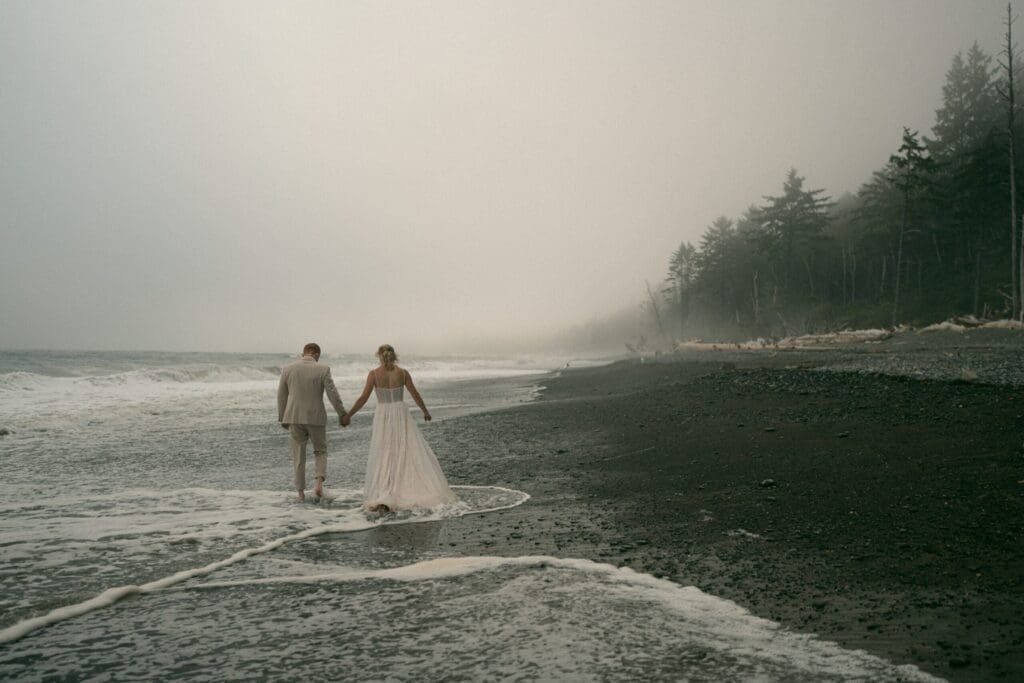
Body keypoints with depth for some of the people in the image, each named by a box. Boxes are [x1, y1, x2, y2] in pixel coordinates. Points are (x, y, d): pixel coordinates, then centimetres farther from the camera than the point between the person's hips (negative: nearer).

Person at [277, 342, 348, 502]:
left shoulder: (288, 368, 0)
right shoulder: (323, 370, -8)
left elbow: (281, 395, 5)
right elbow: (333, 394, -8)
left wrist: (282, 418, 14)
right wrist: (342, 414, 2)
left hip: (295, 417, 2)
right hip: (316, 417, -1)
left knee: (299, 455, 12)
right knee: (320, 451, 16)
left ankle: (301, 492, 12)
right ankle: (319, 483, -4)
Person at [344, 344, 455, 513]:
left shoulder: (374, 374, -5)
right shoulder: (403, 372, -1)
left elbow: (363, 398, -7)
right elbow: (415, 395, 2)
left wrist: (348, 415, 5)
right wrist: (425, 411, 18)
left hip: (383, 418, -1)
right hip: (402, 416, 1)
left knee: (383, 459, 3)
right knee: (413, 453, 8)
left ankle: (383, 500, -9)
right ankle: (428, 491, 7)